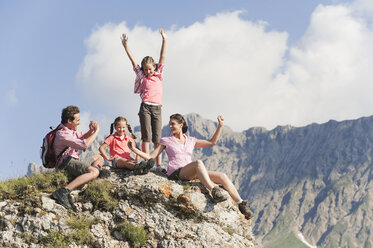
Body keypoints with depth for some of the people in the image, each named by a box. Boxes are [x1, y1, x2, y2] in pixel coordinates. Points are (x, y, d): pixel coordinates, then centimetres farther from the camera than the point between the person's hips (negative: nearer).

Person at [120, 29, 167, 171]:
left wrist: (164, 40, 6)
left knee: (157, 138, 0)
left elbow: (162, 57, 10)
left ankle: (159, 165, -4)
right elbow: (133, 61, 7)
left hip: (157, 108, 2)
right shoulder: (142, 76, 11)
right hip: (145, 107, -2)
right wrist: (125, 45, 2)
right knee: (146, 136, -6)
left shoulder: (158, 75, 15)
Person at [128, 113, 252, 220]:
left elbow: (212, 142, 28)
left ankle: (241, 204, -16)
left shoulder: (190, 141, 22)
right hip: (175, 174, -5)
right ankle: (214, 191, -49)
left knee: (222, 176, -15)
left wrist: (220, 126, 21)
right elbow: (150, 156, 9)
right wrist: (134, 149, -3)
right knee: (198, 163, -37)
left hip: (192, 174, 5)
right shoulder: (166, 141, 13)